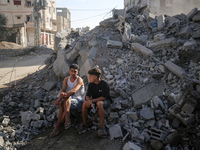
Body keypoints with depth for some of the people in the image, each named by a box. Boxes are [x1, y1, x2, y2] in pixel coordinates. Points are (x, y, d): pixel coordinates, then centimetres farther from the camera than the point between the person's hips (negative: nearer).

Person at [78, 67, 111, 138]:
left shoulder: (104, 84, -18)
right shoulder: (91, 84, -1)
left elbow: (104, 97, -21)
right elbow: (87, 96, -4)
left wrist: (92, 100, -24)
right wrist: (90, 102, -26)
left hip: (105, 101, -5)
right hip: (95, 101, 5)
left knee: (99, 103, -40)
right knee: (85, 103, -25)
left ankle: (102, 127, -38)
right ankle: (84, 125, -15)